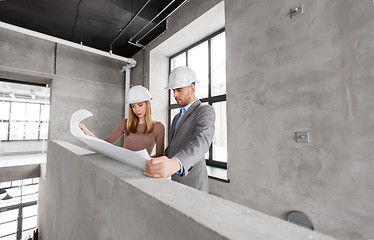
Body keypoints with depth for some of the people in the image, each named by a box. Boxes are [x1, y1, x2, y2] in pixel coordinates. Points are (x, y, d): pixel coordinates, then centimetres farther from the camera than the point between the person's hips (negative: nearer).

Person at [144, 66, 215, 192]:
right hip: (176, 185, 8)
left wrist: (174, 164, -49)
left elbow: (201, 142, -31)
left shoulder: (206, 111, -11)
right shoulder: (178, 117, 17)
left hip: (192, 187, -7)